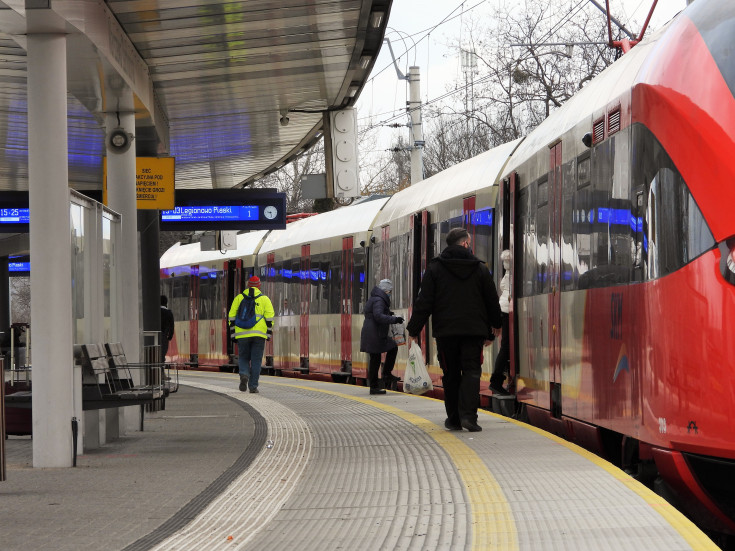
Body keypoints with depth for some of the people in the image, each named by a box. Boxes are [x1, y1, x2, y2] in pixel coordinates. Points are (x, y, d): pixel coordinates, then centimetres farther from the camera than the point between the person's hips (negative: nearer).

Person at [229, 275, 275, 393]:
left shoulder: (239, 298, 10)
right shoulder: (264, 299, 7)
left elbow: (232, 317, 6)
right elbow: (270, 317, -1)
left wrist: (233, 334, 10)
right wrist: (269, 333, 5)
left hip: (242, 335, 1)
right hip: (259, 335, -1)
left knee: (243, 358, 12)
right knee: (256, 360, 5)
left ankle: (244, 375, -16)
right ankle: (253, 386, 1)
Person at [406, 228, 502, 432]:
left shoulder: (435, 269, 1)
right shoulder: (480, 268, 5)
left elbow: (424, 302, -2)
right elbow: (492, 300, 12)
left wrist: (414, 329, 4)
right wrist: (495, 325, 28)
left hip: (445, 330, 0)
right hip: (474, 330, 0)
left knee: (451, 375, 9)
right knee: (472, 372, -2)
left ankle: (454, 418, 11)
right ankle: (468, 415, -18)